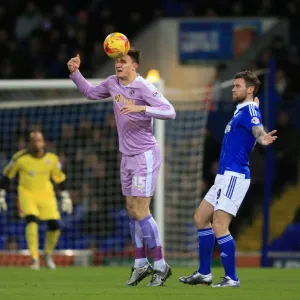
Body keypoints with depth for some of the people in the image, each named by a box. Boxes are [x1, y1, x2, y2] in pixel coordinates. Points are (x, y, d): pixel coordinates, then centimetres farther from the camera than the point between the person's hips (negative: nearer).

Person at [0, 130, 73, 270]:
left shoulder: (52, 159, -4)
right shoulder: (20, 158, -10)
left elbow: (59, 178, 11)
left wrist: (66, 198, 12)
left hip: (46, 195, 3)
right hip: (27, 193, -3)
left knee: (55, 226, -8)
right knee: (32, 220, -26)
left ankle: (48, 254, 21)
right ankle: (35, 259, -21)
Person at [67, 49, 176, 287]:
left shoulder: (144, 88, -17)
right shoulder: (113, 83, 5)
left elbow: (170, 112, -25)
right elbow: (90, 92, 24)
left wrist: (141, 108, -36)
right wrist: (75, 73, 10)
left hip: (145, 155, -8)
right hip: (128, 156, 8)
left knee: (141, 212, -11)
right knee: (132, 211, 10)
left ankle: (160, 265, -4)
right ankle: (141, 264, 17)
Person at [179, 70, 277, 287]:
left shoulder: (250, 110, -14)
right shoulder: (241, 110, 14)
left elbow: (257, 128, -38)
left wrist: (262, 138, -58)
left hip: (234, 177, -11)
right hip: (225, 176, 11)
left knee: (219, 225, -16)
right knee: (201, 218, 17)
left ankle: (232, 278, -10)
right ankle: (204, 274, 23)